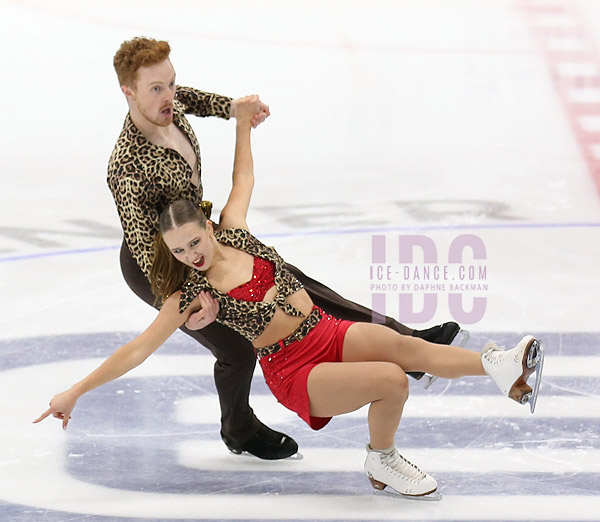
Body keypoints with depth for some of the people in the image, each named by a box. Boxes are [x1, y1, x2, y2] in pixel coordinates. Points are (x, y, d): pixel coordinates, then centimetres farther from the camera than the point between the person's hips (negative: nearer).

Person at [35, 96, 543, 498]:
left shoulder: (233, 232, 5)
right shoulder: (187, 297, -7)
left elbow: (243, 179, 22)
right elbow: (136, 351, -4)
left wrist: (243, 122, 24)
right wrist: (76, 391, -4)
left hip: (330, 333, 4)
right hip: (295, 373, -4)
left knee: (403, 346, -27)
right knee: (392, 381, -27)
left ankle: (497, 366, -43)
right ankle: (382, 461, -5)